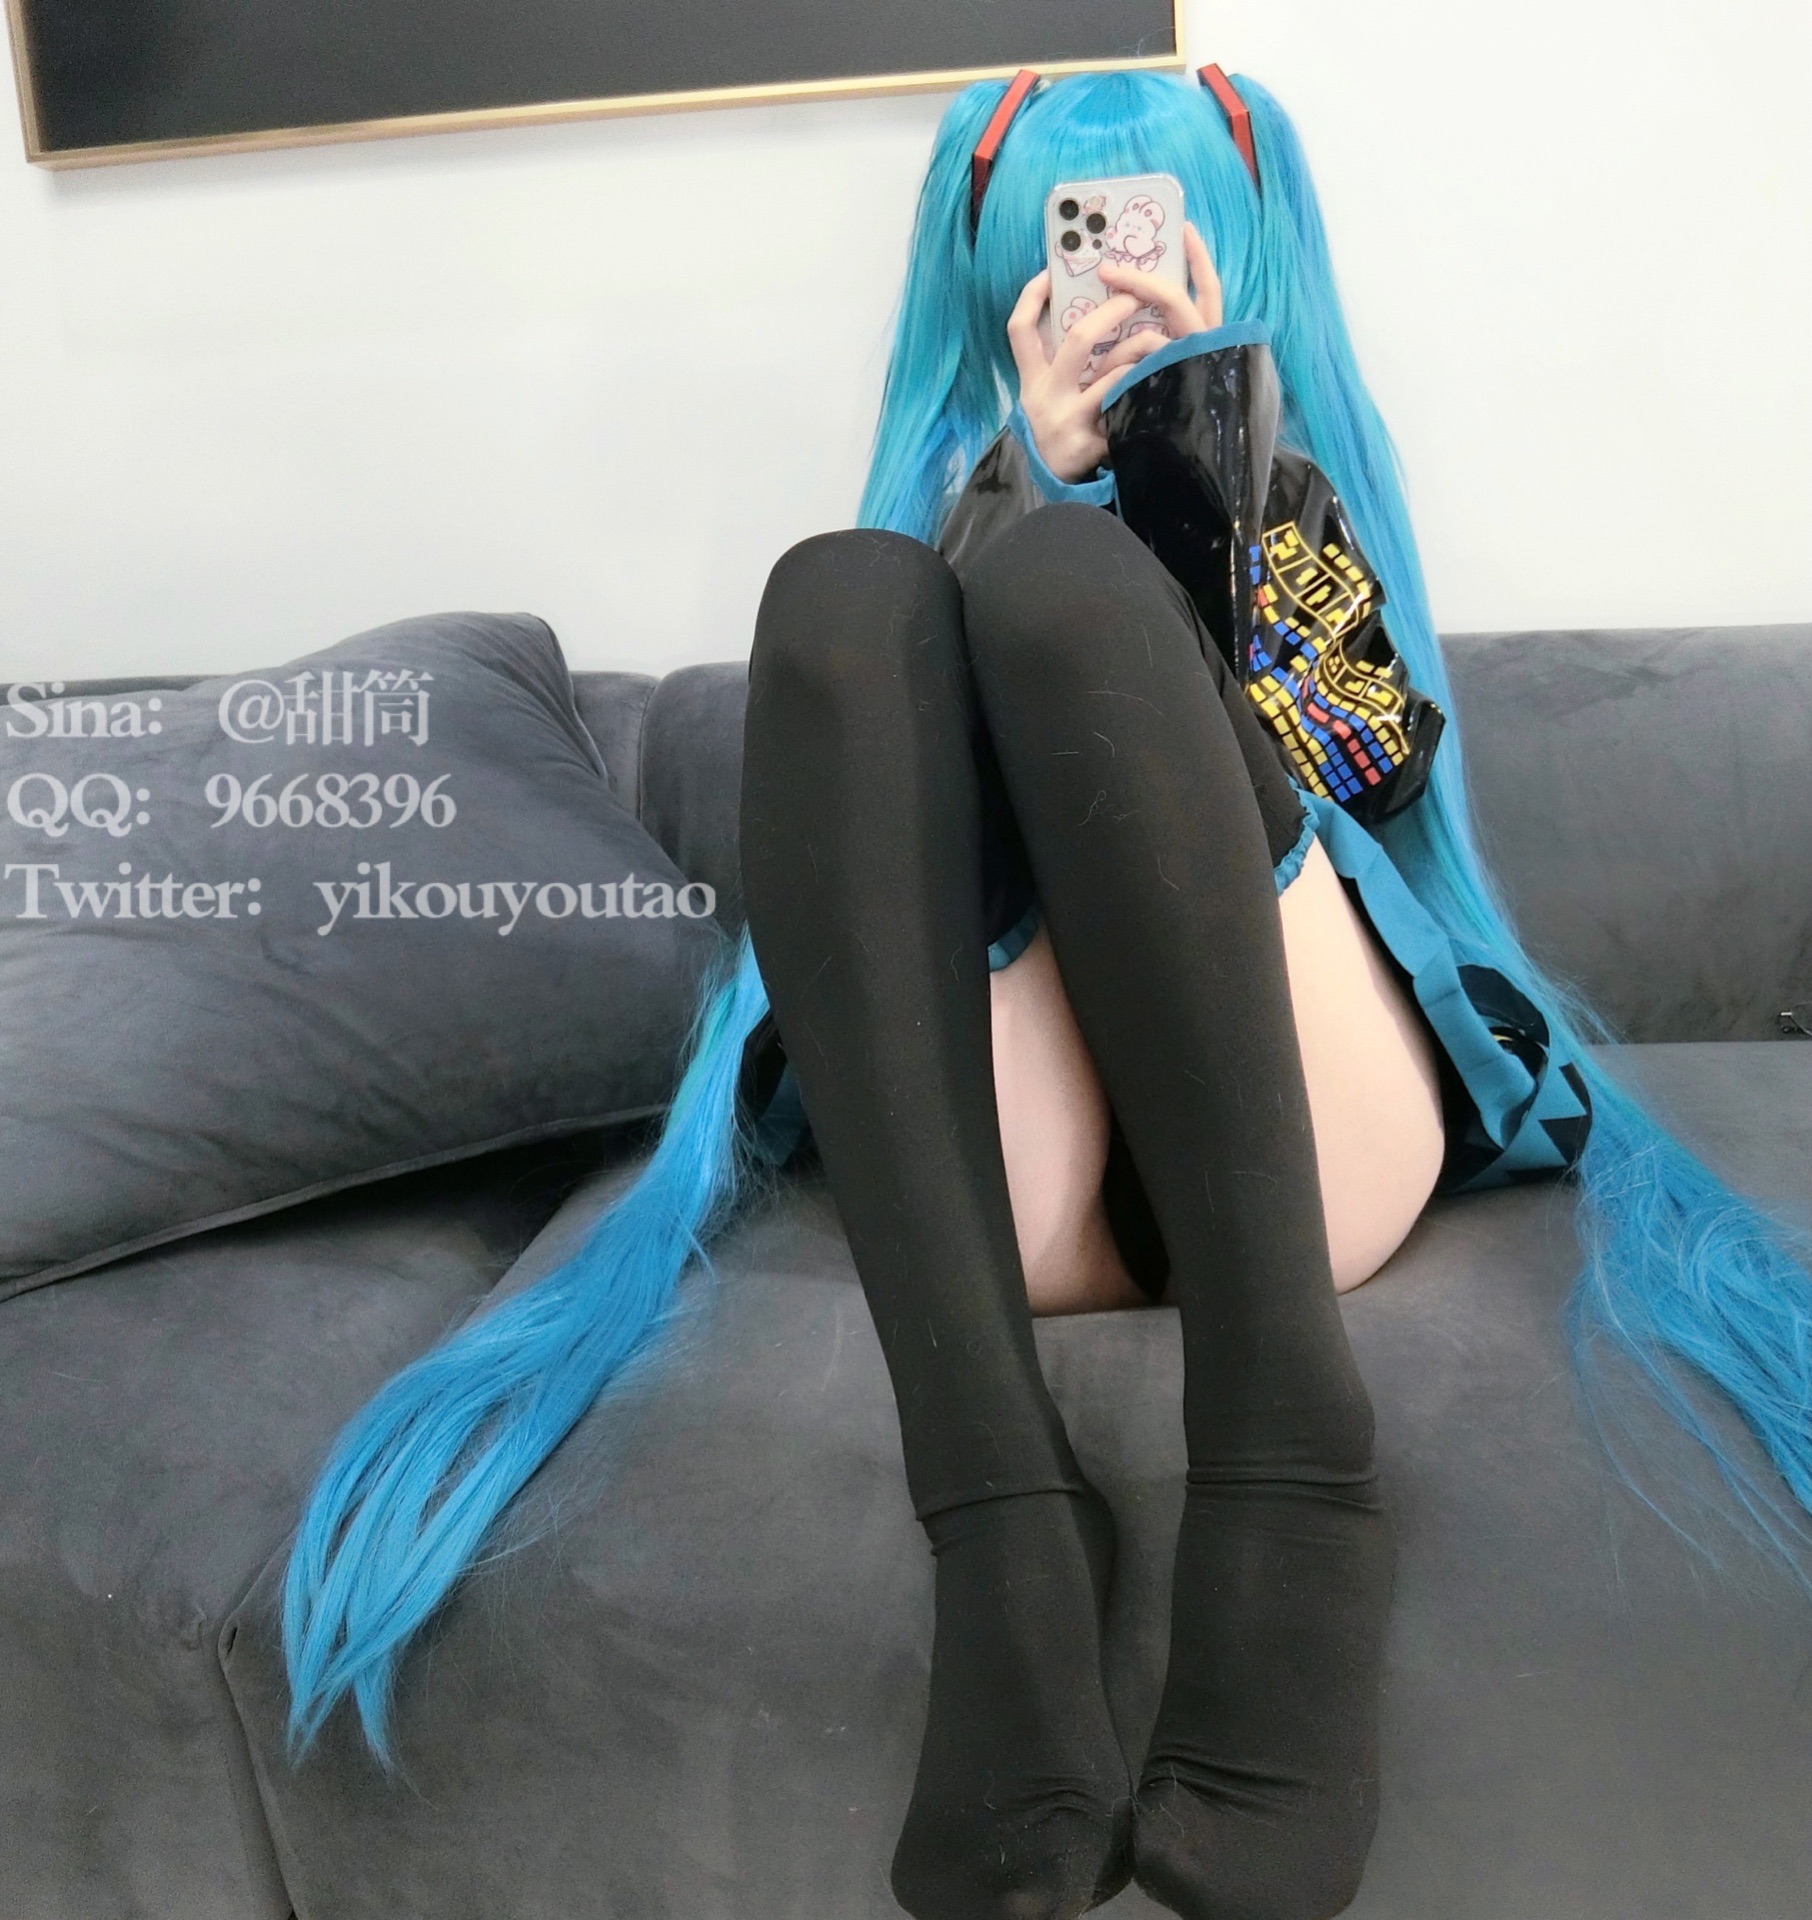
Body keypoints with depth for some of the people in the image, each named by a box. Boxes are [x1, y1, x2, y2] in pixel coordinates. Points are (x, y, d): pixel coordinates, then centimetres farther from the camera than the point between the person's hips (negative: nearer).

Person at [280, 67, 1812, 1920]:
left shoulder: (1293, 491, 27)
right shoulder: (958, 504, 28)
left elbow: (1374, 762, 6)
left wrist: (1205, 433, -1)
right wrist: (1035, 477, -1)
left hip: (1303, 1128, 0)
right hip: (1025, 1156, 1)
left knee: (1063, 574, -21)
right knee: (842, 592, -20)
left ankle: (1286, 1493, -36)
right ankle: (1002, 1524, -38)